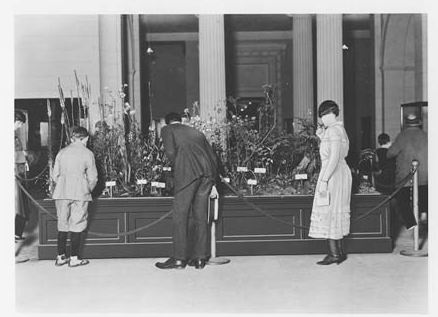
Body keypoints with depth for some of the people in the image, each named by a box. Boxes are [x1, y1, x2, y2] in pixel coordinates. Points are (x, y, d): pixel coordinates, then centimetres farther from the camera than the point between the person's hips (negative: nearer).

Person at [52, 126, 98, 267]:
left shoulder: (62, 152, 8)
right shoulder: (87, 153, -3)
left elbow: (55, 175, 9)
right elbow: (92, 178, -1)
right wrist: (88, 191, 16)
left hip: (61, 193, 4)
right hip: (80, 194, -4)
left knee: (62, 224, 11)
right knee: (77, 224, 2)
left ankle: (60, 257, 14)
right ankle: (74, 258, 4)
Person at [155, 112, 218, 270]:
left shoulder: (167, 129, 15)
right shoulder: (195, 132, 29)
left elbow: (170, 152, -3)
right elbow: (212, 156, 23)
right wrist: (213, 182, 25)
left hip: (187, 172, -5)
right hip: (208, 172, 5)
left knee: (180, 214, 2)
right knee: (200, 215, 10)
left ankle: (179, 258, 4)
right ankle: (200, 258, 13)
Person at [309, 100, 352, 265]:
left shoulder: (333, 130, -16)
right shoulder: (340, 129, 15)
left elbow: (334, 158, -24)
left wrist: (324, 180, -25)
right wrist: (322, 138, 13)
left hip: (332, 174, -10)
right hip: (342, 172, 10)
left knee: (327, 212, -5)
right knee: (337, 212, 13)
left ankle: (334, 254, -3)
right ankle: (339, 252, 18)